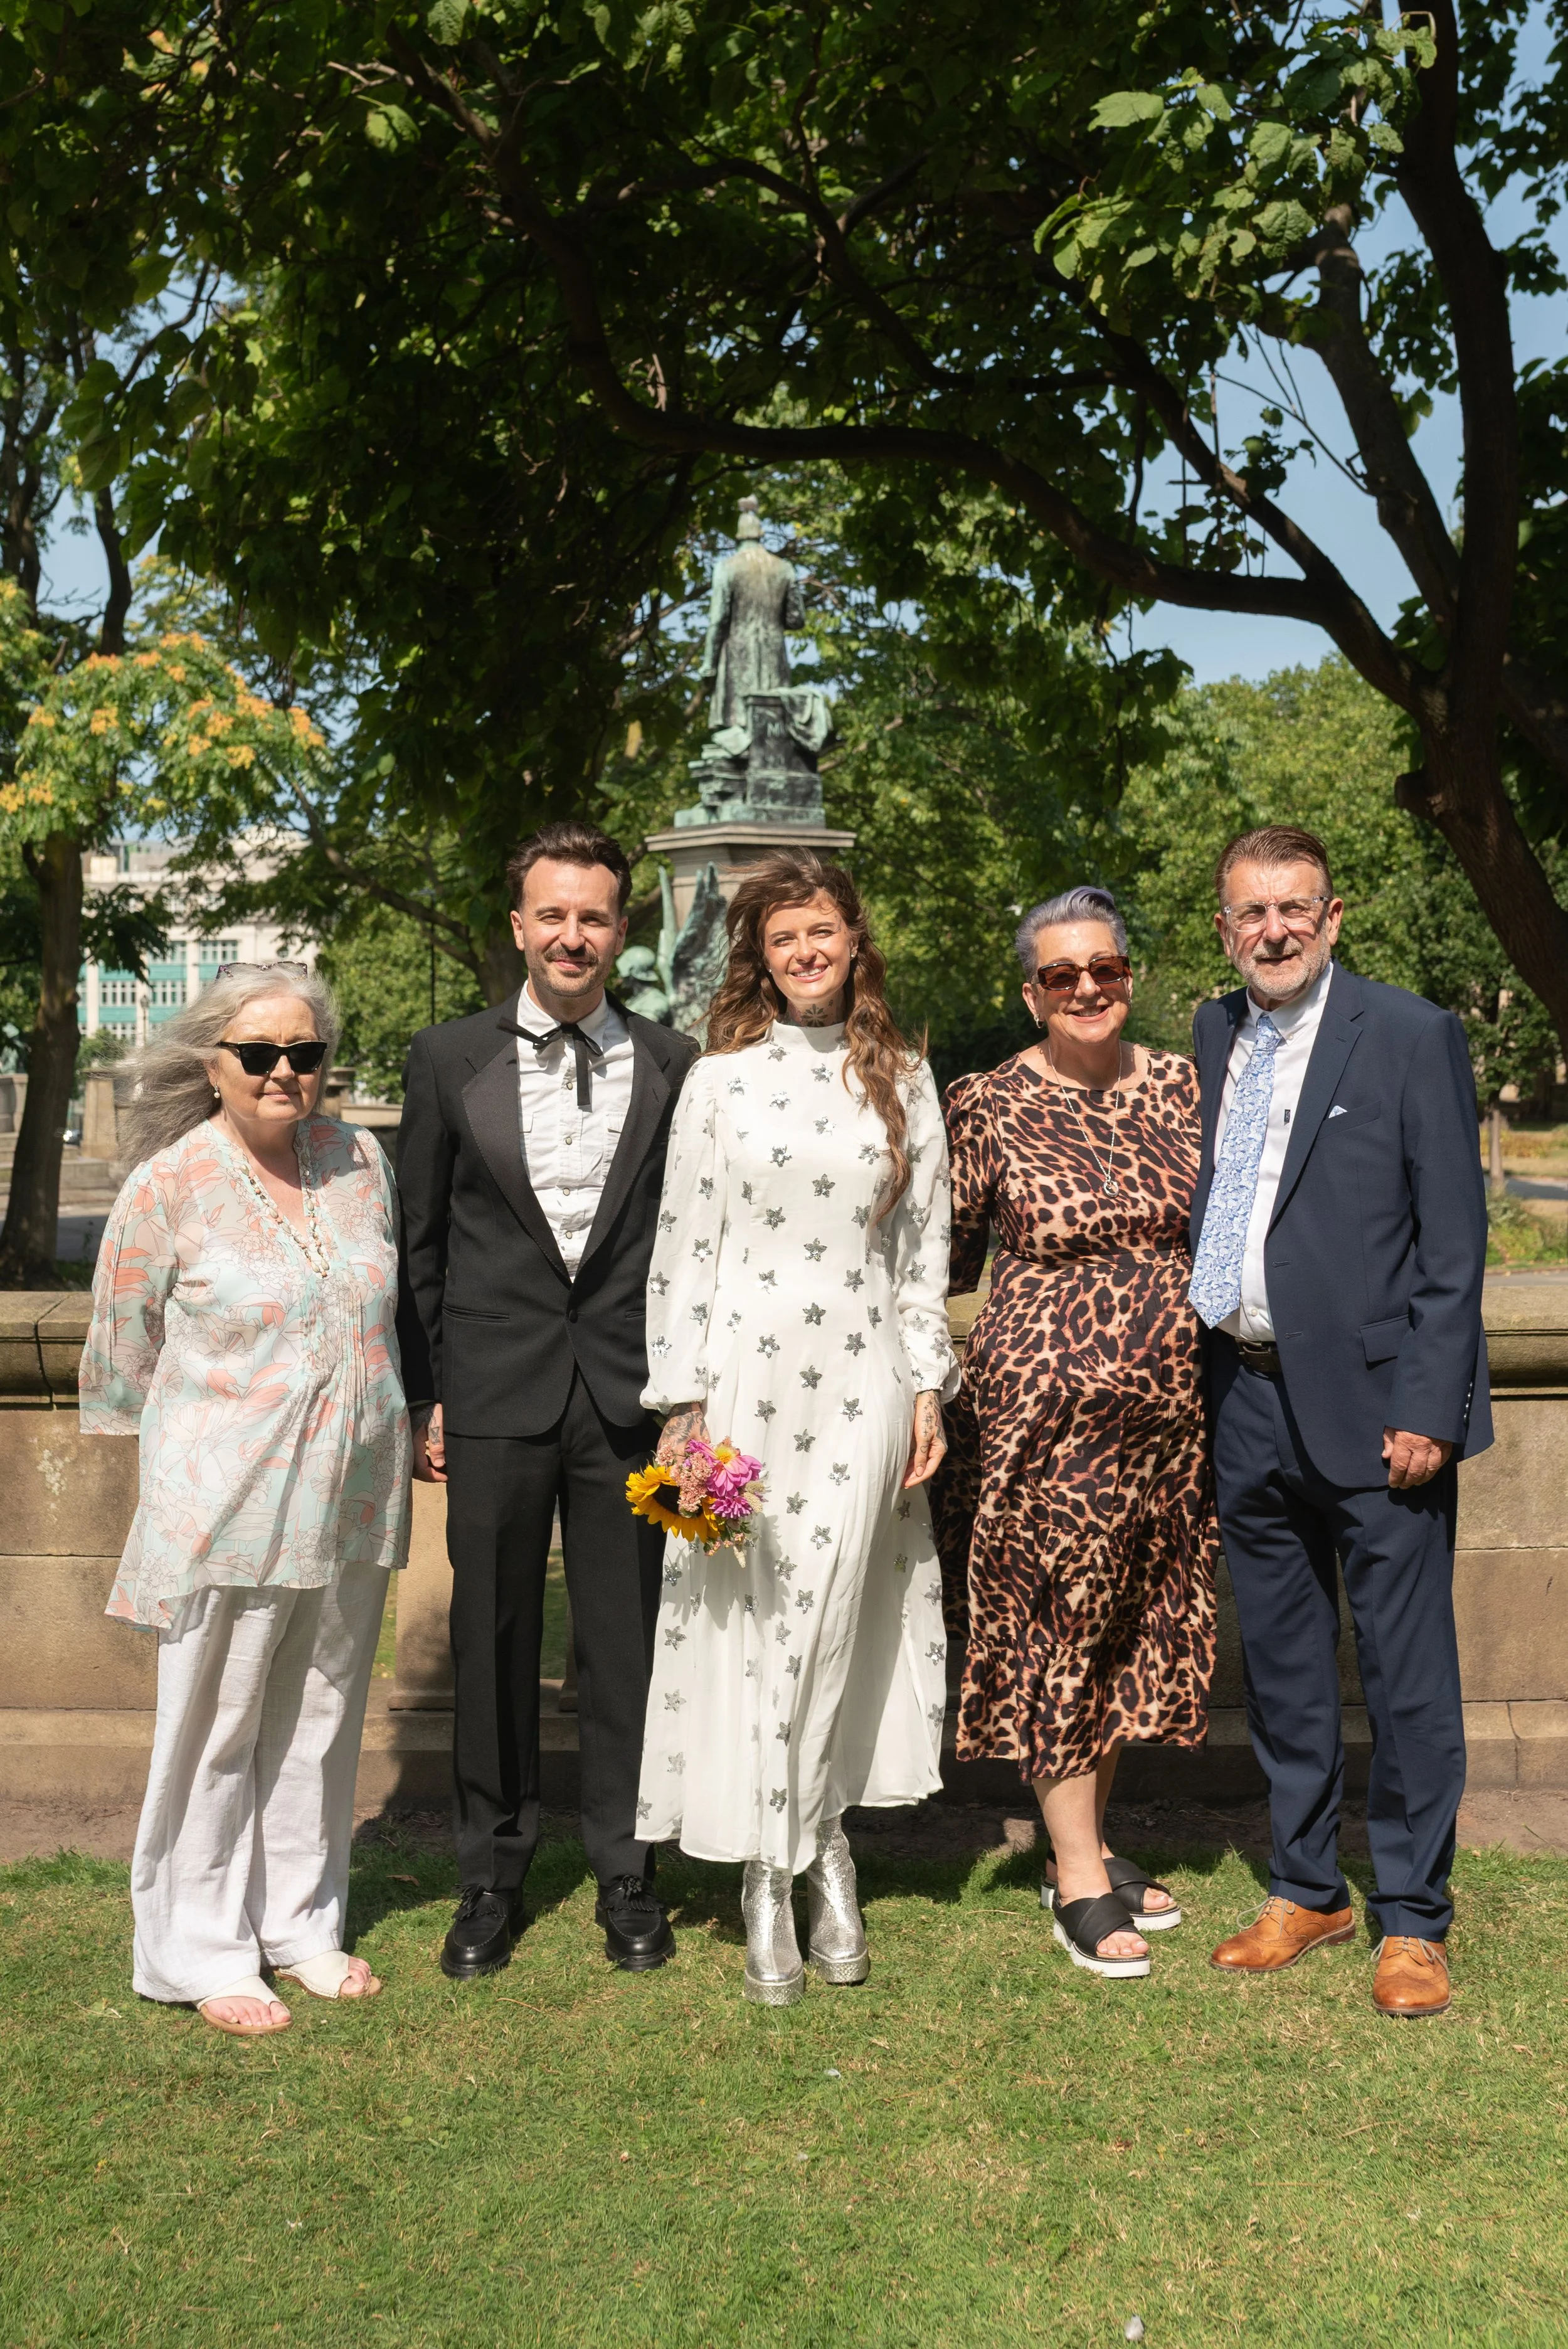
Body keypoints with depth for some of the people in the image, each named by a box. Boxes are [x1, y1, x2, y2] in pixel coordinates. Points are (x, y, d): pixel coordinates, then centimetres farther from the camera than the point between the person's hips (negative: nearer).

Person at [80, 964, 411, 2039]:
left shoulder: (361, 1161, 3)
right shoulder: (168, 1187, -10)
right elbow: (123, 1350, 0)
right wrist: (186, 1449, 9)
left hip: (353, 1499, 5)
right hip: (227, 1505, -4)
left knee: (322, 1717, 15)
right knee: (217, 1727, 7)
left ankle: (302, 1922, 32)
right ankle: (202, 1951, 23)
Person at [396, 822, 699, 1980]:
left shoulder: (674, 1066, 4)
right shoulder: (450, 1058, 5)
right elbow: (421, 1240, 7)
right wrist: (425, 1393, 3)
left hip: (629, 1395, 0)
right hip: (494, 1394, 0)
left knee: (627, 1642, 8)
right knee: (493, 1642, 9)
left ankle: (628, 1875, 23)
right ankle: (492, 1876, 24)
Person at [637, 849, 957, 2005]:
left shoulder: (903, 1079, 9)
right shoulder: (720, 1079, 3)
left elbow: (925, 1245, 10)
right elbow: (683, 1246, 2)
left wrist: (928, 1386, 5)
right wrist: (683, 1402, -3)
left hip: (862, 1379, 1)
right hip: (745, 1370, -1)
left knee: (832, 1620, 2)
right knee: (751, 1622, 1)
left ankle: (820, 1847, 21)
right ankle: (770, 1878, 13)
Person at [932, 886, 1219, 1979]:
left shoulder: (1182, 1086, 5)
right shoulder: (989, 1104, -6)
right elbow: (949, 1256, 4)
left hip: (1173, 1404, 5)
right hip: (1046, 1400, -4)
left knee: (1138, 1622, 13)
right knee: (1057, 1624, 2)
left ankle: (1094, 1841, 31)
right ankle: (1078, 1878, 16)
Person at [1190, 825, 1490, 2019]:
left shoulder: (1412, 1036, -6)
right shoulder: (1212, 1036, 10)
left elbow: (1453, 1237, -9)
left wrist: (1427, 1408, -14)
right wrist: (1200, 1374, 7)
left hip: (1373, 1405, -5)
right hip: (1249, 1400, 6)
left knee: (1408, 1674, 3)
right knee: (1281, 1666, 16)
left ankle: (1414, 1920, 19)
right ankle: (1307, 1890, 31)